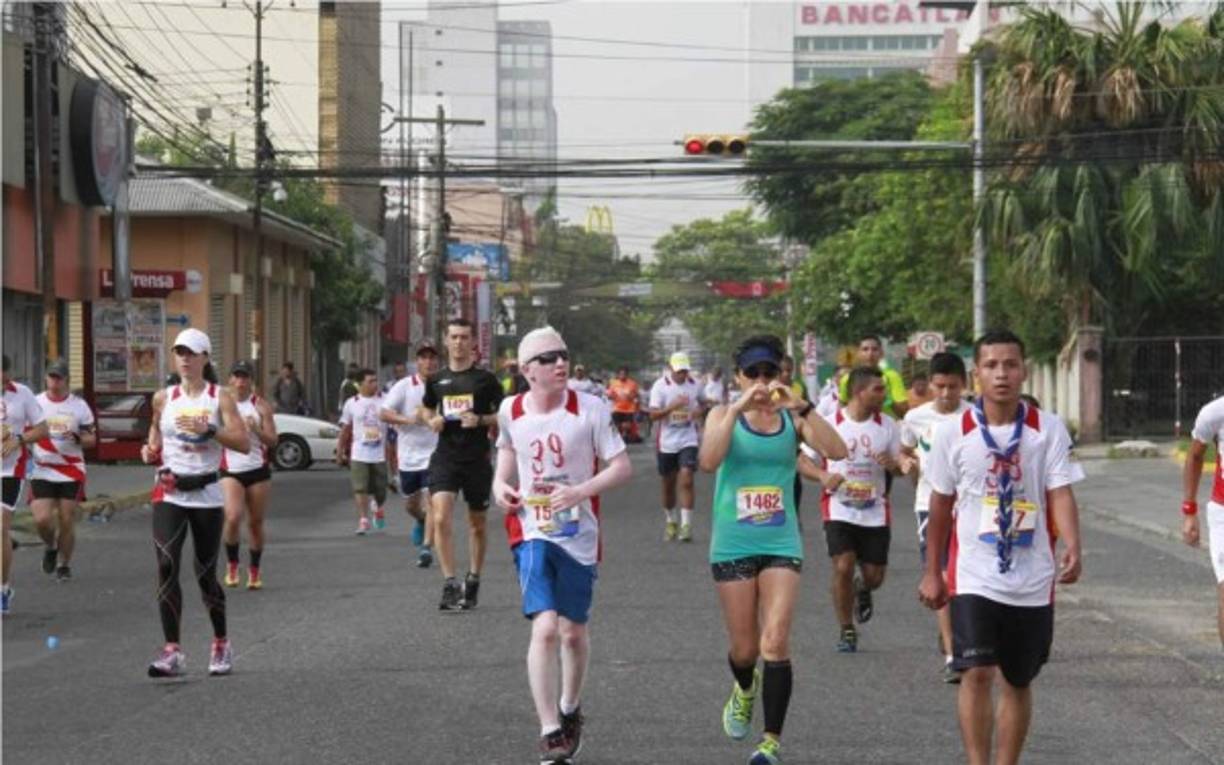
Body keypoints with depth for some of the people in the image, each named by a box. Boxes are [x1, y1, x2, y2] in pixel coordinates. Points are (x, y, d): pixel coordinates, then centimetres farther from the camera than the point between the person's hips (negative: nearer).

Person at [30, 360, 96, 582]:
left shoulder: (79, 406, 2)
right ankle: (51, 547, 21)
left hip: (71, 472, 0)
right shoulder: (36, 403, 4)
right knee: (42, 519, -11)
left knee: (67, 521, 0)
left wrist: (77, 438, -17)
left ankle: (64, 565, 18)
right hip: (42, 471, 0)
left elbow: (92, 440, 4)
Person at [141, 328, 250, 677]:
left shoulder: (220, 398, -1)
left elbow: (243, 442, -9)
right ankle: (172, 651, -16)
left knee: (206, 573, 5)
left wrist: (208, 430, -22)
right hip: (169, 494, 2)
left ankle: (221, 645, 26)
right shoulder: (163, 399, 8)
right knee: (166, 566, -15)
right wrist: (151, 451, 3)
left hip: (206, 495, -2)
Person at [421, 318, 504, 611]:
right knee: (440, 518, -15)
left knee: (477, 524, 10)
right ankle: (450, 583, -13)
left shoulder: (485, 379, 0)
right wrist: (432, 421, 1)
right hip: (445, 457, 1)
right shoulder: (436, 380, 8)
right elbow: (427, 409, 23)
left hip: (477, 458, -1)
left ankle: (473, 582, 25)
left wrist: (481, 420, -15)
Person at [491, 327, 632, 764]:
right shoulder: (510, 411, -1)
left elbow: (622, 467, -8)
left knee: (573, 632, 12)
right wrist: (501, 485, 2)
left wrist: (579, 491, -23)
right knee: (545, 627, -16)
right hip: (531, 530, 0)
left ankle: (569, 708, 41)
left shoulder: (590, 409, -9)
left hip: (578, 534, 0)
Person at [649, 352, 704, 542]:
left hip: (688, 440, 0)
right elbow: (653, 414, -13)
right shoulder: (660, 386, -8)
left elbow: (701, 403, 20)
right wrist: (673, 406, -28)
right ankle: (670, 521, 30)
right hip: (667, 442, 0)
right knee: (668, 484, 11)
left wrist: (699, 410, -4)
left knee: (686, 480, -14)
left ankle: (686, 525, -13)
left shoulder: (695, 385, 1)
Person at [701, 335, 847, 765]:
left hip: (781, 544, 0)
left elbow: (837, 451, -15)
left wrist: (801, 408, -23)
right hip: (732, 547, 0)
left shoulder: (793, 419, 3)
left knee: (775, 645, -11)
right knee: (744, 649, 9)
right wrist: (738, 408, -23)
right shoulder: (724, 415, 1)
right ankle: (744, 690, 45)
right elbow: (708, 460, -19)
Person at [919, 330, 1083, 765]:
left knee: (1018, 682, 10)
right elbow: (941, 505, 8)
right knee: (977, 673, -14)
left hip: (1033, 580, 1)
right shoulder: (954, 433, -1)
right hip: (974, 577, -1)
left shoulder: (1049, 429, -2)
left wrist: (1072, 548, -26)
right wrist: (932, 572, 12)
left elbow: (1060, 493, -9)